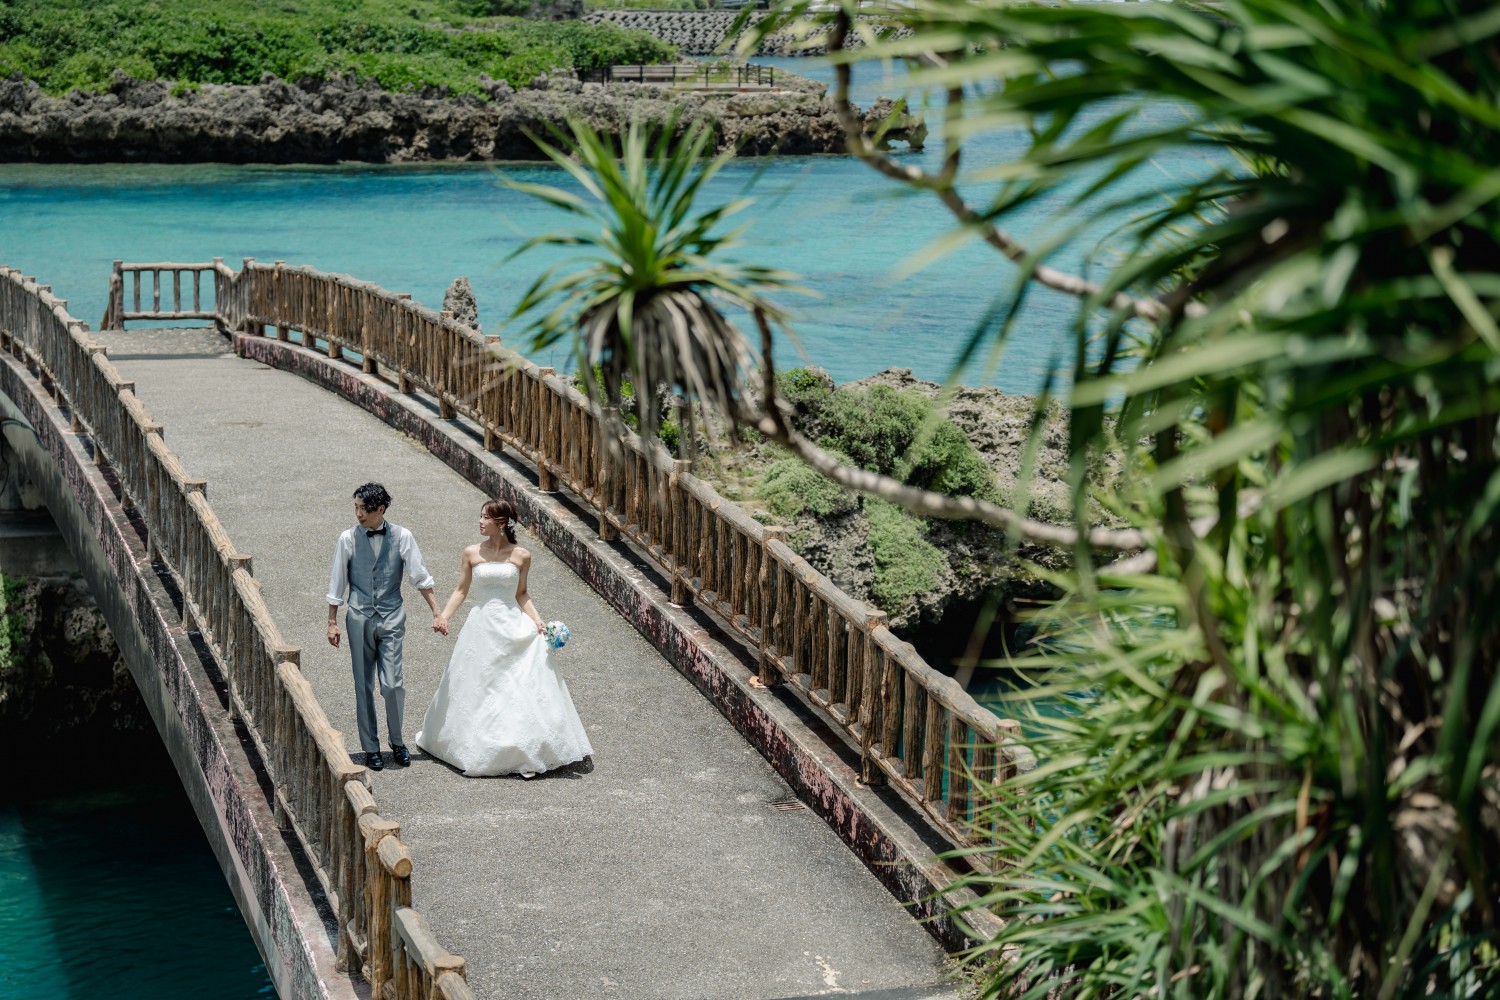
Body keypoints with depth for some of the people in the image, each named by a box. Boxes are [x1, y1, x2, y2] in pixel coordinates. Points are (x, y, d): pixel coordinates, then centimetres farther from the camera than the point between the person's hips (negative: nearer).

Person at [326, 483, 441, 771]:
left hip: (392, 618, -1)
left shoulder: (401, 537, -3)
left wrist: (436, 612, 3)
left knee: (392, 685, -6)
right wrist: (332, 622, 6)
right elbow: (337, 583, 5)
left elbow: (420, 577, 3)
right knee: (364, 686, 6)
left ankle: (396, 740, 17)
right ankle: (370, 747, 18)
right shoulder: (348, 539, -2)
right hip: (359, 618, 1)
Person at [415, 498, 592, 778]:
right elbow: (461, 590, 5)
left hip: (513, 628, -1)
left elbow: (522, 594, 7)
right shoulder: (472, 554, 1)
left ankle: (527, 751, 4)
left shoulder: (521, 556, 0)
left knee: (521, 689, -4)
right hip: (481, 629, 1)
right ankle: (478, 751, 17)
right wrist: (443, 616, -7)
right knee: (478, 691, 5)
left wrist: (537, 621, -4)